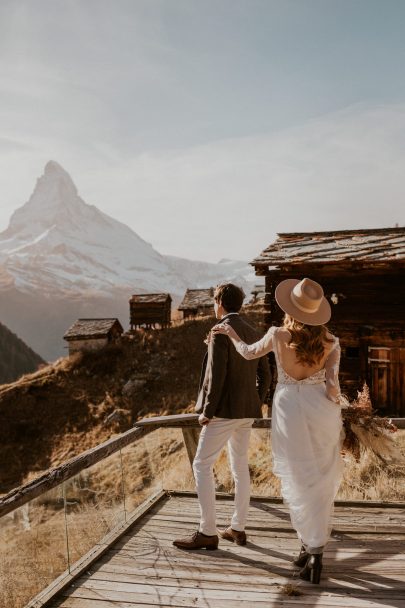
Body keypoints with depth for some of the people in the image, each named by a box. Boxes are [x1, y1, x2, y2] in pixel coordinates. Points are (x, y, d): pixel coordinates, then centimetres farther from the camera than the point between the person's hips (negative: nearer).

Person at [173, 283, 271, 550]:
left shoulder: (220, 332, -14)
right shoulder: (253, 333, 10)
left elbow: (216, 375, -21)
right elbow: (265, 374, 12)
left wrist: (207, 411, -13)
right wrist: (256, 404, 17)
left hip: (225, 410, -8)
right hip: (246, 412, 8)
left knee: (202, 466, 0)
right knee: (240, 467, 14)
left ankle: (207, 532, 1)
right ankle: (238, 528, 21)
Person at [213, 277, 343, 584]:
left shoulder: (278, 335, -11)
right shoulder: (331, 342, -9)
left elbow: (249, 353, 8)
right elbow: (332, 386, -10)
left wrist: (230, 332, 24)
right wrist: (337, 421, 3)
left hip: (289, 411, -1)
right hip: (321, 410, 1)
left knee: (299, 481, 11)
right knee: (323, 481, 13)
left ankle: (310, 545, 13)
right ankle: (315, 549, 15)